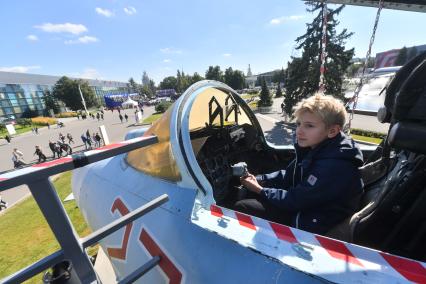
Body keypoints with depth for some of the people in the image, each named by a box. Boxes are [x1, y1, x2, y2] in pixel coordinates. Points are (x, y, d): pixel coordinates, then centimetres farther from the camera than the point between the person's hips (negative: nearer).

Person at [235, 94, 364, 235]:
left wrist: (259, 189, -14)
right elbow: (287, 176, 4)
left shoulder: (334, 166, -31)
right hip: (304, 206, 8)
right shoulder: (316, 147, -3)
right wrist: (257, 179, -8)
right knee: (246, 194, 7)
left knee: (241, 207, -11)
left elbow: (294, 201, -26)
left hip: (315, 228, -8)